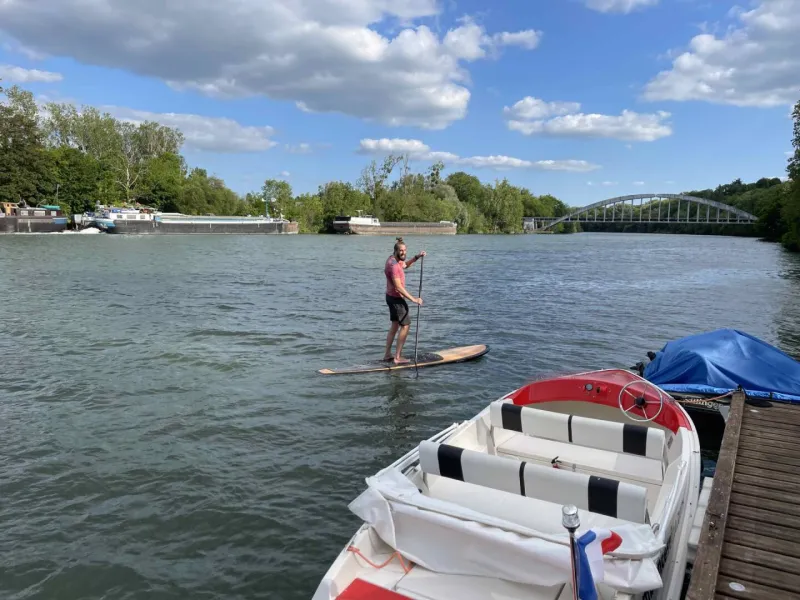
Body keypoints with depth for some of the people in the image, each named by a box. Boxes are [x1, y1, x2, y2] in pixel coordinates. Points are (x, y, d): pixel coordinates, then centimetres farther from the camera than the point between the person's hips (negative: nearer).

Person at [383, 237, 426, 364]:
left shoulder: (393, 258, 4)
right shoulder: (393, 265, -26)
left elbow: (405, 265, 27)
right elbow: (398, 287, -29)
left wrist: (417, 257, 13)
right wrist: (413, 299, -26)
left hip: (391, 296, 10)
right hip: (396, 299, -10)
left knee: (395, 325, 18)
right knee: (405, 326, -3)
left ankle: (387, 354, 25)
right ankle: (397, 357, 0)